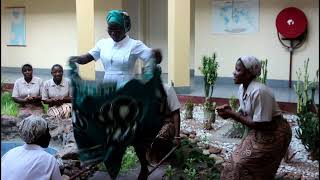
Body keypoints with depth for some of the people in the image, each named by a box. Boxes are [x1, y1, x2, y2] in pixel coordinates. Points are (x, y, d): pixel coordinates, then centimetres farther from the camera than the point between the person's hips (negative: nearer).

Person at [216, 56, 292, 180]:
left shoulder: (259, 92, -28)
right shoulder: (242, 88, 0)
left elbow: (259, 124, -26)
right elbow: (244, 114, 7)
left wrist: (232, 114, -22)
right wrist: (230, 111, -12)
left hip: (273, 134, -8)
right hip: (258, 132, 9)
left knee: (244, 164, -7)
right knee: (238, 160, 10)